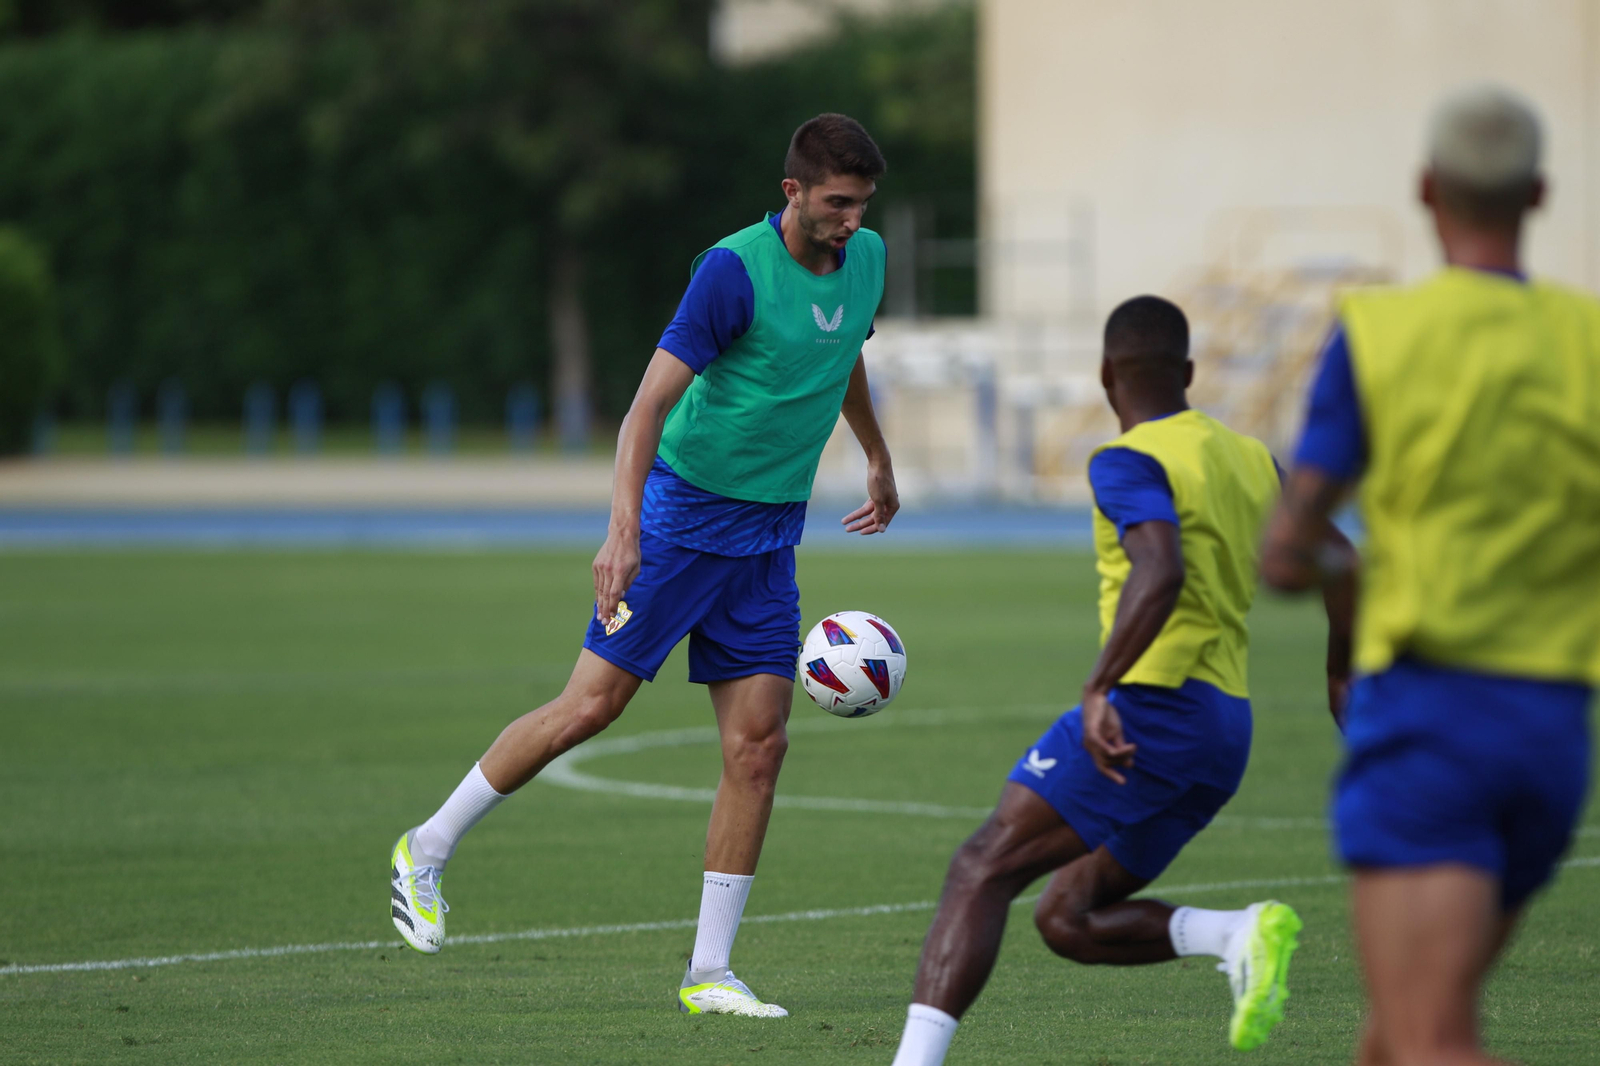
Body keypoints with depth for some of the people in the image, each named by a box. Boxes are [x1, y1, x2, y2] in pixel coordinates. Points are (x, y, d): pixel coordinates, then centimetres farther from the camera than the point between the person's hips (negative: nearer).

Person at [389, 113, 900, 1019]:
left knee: (758, 745, -2)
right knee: (591, 706, -7)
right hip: (684, 509, -6)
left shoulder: (866, 258, 4)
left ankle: (710, 972, 2)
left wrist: (878, 459, 38)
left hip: (771, 534, 6)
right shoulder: (735, 270, -19)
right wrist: (624, 528, -32)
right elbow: (651, 402, -22)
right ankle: (427, 851, 12)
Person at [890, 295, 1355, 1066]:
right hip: (1224, 732, 8)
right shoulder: (1250, 459, 17)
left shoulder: (1129, 462, -8)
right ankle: (1242, 934, -9)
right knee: (1066, 924, 12)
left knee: (980, 872, -11)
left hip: (1152, 708, -8)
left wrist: (1098, 690, -33)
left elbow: (1161, 572, -26)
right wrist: (1344, 680, 38)